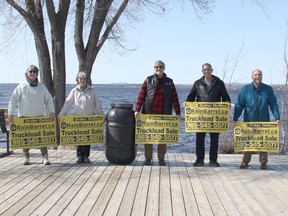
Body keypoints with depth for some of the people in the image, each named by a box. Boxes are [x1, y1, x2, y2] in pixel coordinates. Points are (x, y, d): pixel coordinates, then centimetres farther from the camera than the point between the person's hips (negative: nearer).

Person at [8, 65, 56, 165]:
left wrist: (51, 111, 1)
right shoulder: (22, 86, -2)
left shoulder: (42, 86, 7)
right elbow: (13, 99, -3)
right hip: (24, 117, -1)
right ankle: (26, 157, 18)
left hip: (39, 116, 1)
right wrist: (10, 113, -10)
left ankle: (45, 157, 0)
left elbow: (48, 100, 13)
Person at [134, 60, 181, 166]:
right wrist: (137, 110, -11)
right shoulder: (148, 80, 3)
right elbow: (141, 96, -2)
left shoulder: (169, 82, 7)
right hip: (149, 114, -1)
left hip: (164, 115, 1)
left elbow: (174, 98, 4)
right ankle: (148, 158, 15)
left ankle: (161, 158, 17)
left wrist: (178, 112, -3)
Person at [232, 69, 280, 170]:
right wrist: (235, 119, -5)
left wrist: (277, 118, -8)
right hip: (249, 121, 0)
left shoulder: (268, 89, 5)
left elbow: (273, 104, 4)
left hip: (264, 121, 0)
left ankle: (263, 162, 12)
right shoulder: (245, 89, 3)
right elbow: (239, 105, 2)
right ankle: (245, 162, 14)